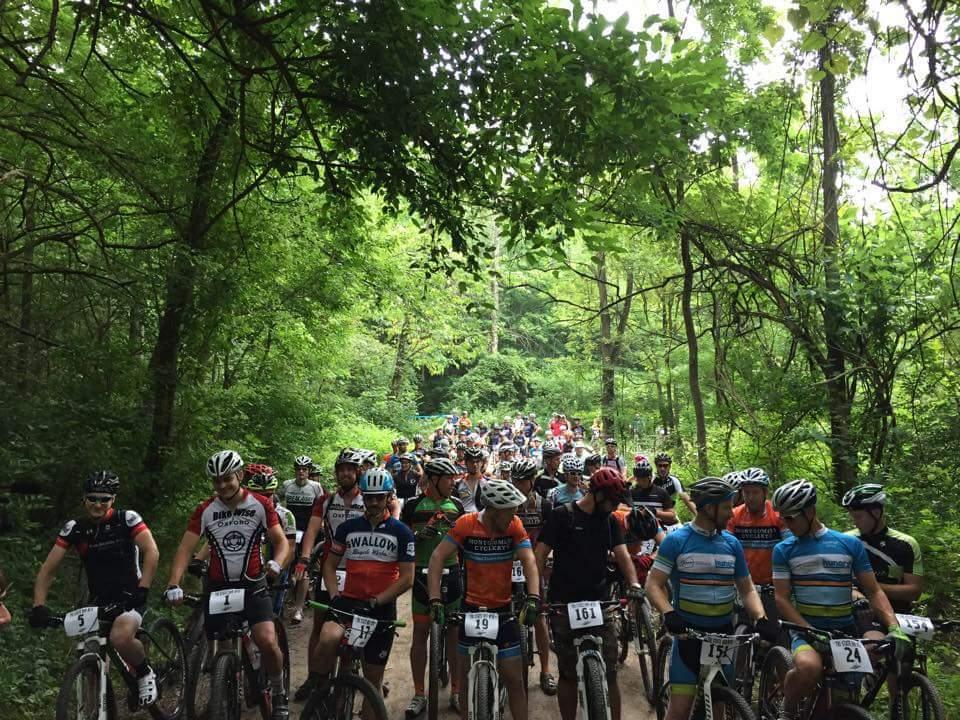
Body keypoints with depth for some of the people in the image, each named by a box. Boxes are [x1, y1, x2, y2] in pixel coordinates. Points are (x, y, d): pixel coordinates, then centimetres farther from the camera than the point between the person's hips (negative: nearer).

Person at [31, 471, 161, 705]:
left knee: (120, 638, -31)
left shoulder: (126, 518, -10)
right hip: (99, 599, 4)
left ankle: (145, 673, -2)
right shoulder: (74, 528, -1)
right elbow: (48, 569, -2)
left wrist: (142, 591, -28)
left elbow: (152, 552, -19)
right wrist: (39, 606, -14)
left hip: (129, 595, -4)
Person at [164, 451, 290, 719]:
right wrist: (173, 585, -22)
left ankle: (279, 694, 8)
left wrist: (276, 563, -26)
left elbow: (281, 541, -4)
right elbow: (185, 549, -9)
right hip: (218, 587, 2)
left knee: (267, 641, -17)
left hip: (253, 585, -2)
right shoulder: (205, 510, -4)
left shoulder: (260, 505, -6)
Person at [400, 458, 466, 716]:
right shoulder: (413, 505, -3)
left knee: (454, 632, 7)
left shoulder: (456, 505, 5)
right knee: (420, 632, 4)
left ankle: (456, 691, 19)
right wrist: (420, 534, -18)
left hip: (451, 574, 2)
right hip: (422, 574, -2)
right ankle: (419, 694, 16)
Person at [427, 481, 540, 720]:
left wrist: (533, 597, -32)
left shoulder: (514, 525, -9)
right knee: (467, 676, 13)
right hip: (471, 609, 0)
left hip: (503, 610, 1)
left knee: (514, 679, 3)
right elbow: (438, 557, -15)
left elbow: (529, 561, -16)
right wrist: (435, 599, -24)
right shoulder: (466, 524, -13)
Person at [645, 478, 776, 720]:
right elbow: (654, 584, -10)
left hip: (723, 632, 4)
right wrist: (668, 613, -27)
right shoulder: (676, 540, -7)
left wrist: (761, 618, -9)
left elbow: (747, 589, 9)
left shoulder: (732, 543, 5)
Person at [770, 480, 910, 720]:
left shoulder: (850, 544, 5)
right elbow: (782, 599, -4)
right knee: (809, 668, -35)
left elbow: (874, 591, 4)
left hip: (845, 628, 3)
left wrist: (894, 627, -12)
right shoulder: (784, 550, 1)